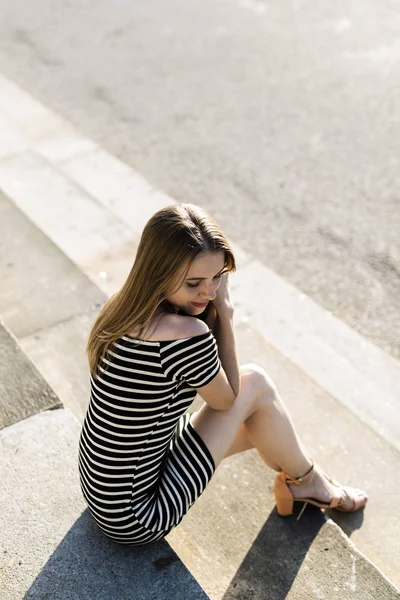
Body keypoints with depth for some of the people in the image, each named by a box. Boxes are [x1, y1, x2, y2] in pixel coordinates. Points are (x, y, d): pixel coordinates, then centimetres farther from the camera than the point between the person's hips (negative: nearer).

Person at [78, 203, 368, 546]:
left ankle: (293, 478, 44)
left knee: (258, 419, 17)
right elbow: (228, 398, -9)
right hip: (135, 520, -7)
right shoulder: (187, 336, -32)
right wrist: (224, 313, -12)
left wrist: (218, 312, -12)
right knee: (255, 384, -4)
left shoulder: (127, 306, -5)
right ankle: (308, 482, 21)